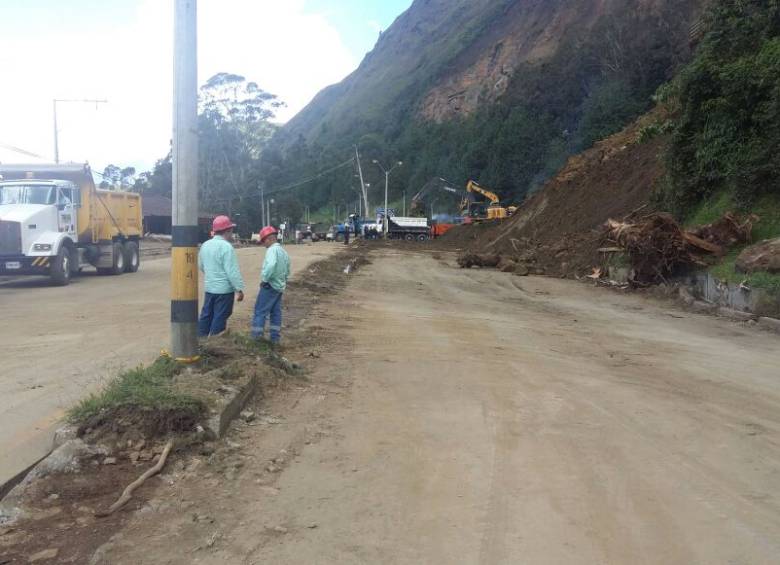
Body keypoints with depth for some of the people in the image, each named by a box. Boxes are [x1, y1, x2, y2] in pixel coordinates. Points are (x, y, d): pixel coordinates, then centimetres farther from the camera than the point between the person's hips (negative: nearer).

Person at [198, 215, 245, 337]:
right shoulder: (226, 246, -18)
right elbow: (233, 271, -20)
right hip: (224, 289, -8)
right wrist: (239, 289, -15)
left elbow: (201, 266, 20)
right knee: (220, 318, 0)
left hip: (209, 287, 8)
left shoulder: (205, 245, 8)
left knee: (206, 315, 15)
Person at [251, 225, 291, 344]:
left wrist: (264, 279, -22)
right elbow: (287, 272, 19)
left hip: (269, 286, -9)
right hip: (280, 287, 9)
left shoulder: (272, 250, -14)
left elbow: (271, 265, -32)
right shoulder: (284, 252, 14)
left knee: (260, 311, -3)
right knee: (276, 313, 12)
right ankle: (275, 337, 15)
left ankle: (257, 336, -4)